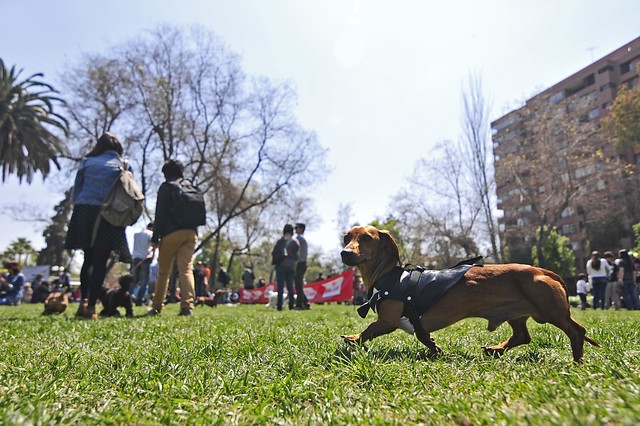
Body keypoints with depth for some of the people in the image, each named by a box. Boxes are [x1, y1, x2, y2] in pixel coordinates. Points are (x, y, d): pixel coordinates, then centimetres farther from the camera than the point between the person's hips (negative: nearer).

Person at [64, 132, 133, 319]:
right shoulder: (123, 166, 8)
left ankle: (84, 301, 10)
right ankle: (91, 306, -3)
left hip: (84, 212, 2)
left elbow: (76, 190, 11)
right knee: (100, 262, 0)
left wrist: (78, 207, 18)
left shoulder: (87, 162, 12)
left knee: (88, 259, 15)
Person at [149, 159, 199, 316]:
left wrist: (155, 237, -3)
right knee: (186, 268, -2)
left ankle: (157, 307, 17)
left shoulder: (166, 187, 4)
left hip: (172, 233, -4)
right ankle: (187, 304, -17)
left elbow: (160, 214, -4)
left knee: (163, 271, 7)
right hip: (191, 232, 4)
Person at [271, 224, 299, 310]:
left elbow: (274, 253, -4)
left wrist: (274, 261, 13)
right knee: (290, 286, 8)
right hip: (291, 266, 4)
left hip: (281, 265, -3)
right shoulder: (295, 242, 6)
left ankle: (279, 306, -6)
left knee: (280, 286, -3)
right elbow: (296, 255, 9)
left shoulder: (281, 241, -4)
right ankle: (291, 305, 5)